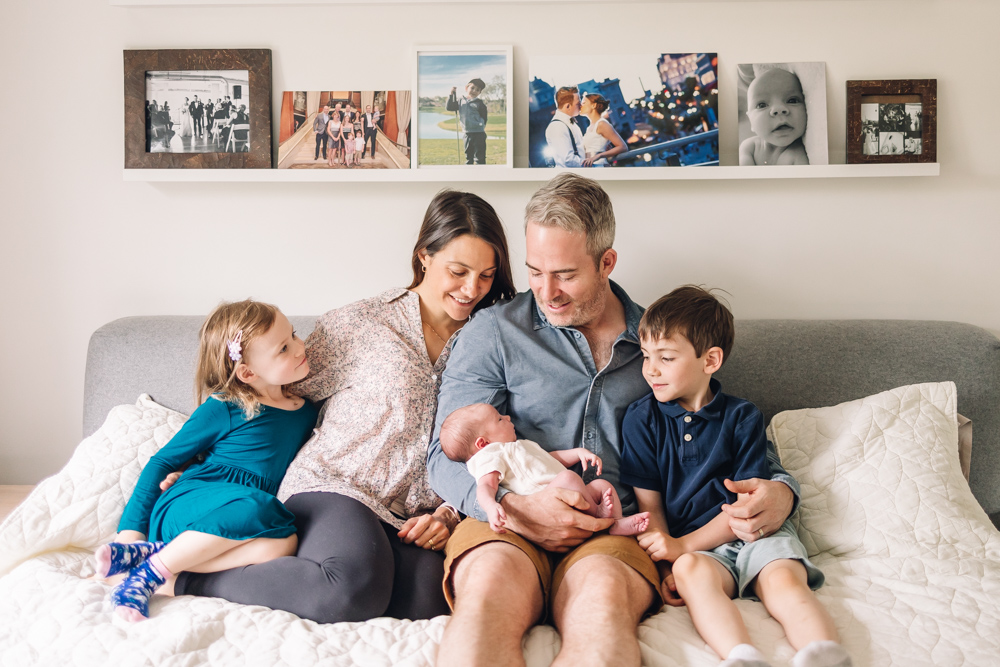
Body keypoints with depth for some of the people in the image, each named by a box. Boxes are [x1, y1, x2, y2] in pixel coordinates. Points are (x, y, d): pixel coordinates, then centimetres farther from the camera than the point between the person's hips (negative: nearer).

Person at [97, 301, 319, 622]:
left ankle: (145, 553, -24)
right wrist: (131, 526, -3)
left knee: (282, 543, -32)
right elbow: (162, 461, 3)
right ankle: (153, 571, -23)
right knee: (257, 507, -37)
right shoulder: (223, 409, -3)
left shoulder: (308, 411, 12)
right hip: (186, 505, -5)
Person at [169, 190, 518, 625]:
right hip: (335, 488, -3)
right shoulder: (358, 325, 2)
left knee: (427, 599, -30)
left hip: (415, 520, 4)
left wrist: (448, 515, -3)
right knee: (356, 589, -36)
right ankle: (191, 579, -14)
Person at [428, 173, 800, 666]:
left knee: (604, 592, -36)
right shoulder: (493, 333, 9)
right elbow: (447, 456, 4)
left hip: (615, 532, 1)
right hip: (504, 523, 0)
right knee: (495, 581, -37)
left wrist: (779, 490, 0)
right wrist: (512, 505, -15)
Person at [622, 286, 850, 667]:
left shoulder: (743, 418, 3)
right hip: (691, 548, 0)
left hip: (756, 534, 1)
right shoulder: (641, 419, 6)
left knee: (784, 579, -29)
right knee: (691, 572, -33)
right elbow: (649, 505, 3)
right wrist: (665, 566, -14)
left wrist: (683, 545, -14)